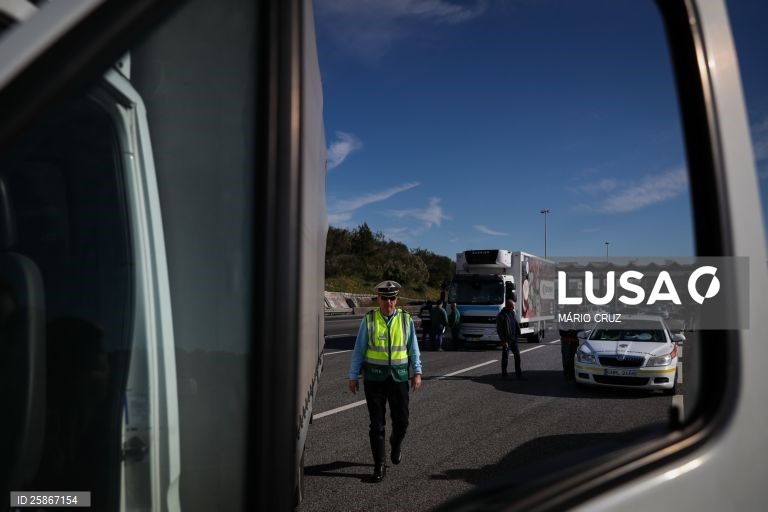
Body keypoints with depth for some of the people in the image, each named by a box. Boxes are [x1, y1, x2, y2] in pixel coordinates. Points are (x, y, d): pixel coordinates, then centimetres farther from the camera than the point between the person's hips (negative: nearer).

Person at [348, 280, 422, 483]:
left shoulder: (406, 320, 0)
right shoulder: (369, 320, -4)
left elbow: (413, 349, 4)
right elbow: (359, 350, 0)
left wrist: (417, 372, -6)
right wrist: (353, 376, -1)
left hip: (399, 377, 1)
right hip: (374, 377, -1)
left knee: (401, 421, 7)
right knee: (376, 424, 2)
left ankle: (395, 444, 41)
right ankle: (379, 465, 14)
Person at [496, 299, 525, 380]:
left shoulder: (512, 313, 10)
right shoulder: (501, 316, -12)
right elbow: (499, 330, -14)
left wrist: (517, 334, 11)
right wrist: (503, 341, -18)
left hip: (513, 339, 6)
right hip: (506, 340, -6)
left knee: (517, 356, 2)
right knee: (505, 357, 4)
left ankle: (519, 375, 4)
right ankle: (504, 373, 18)